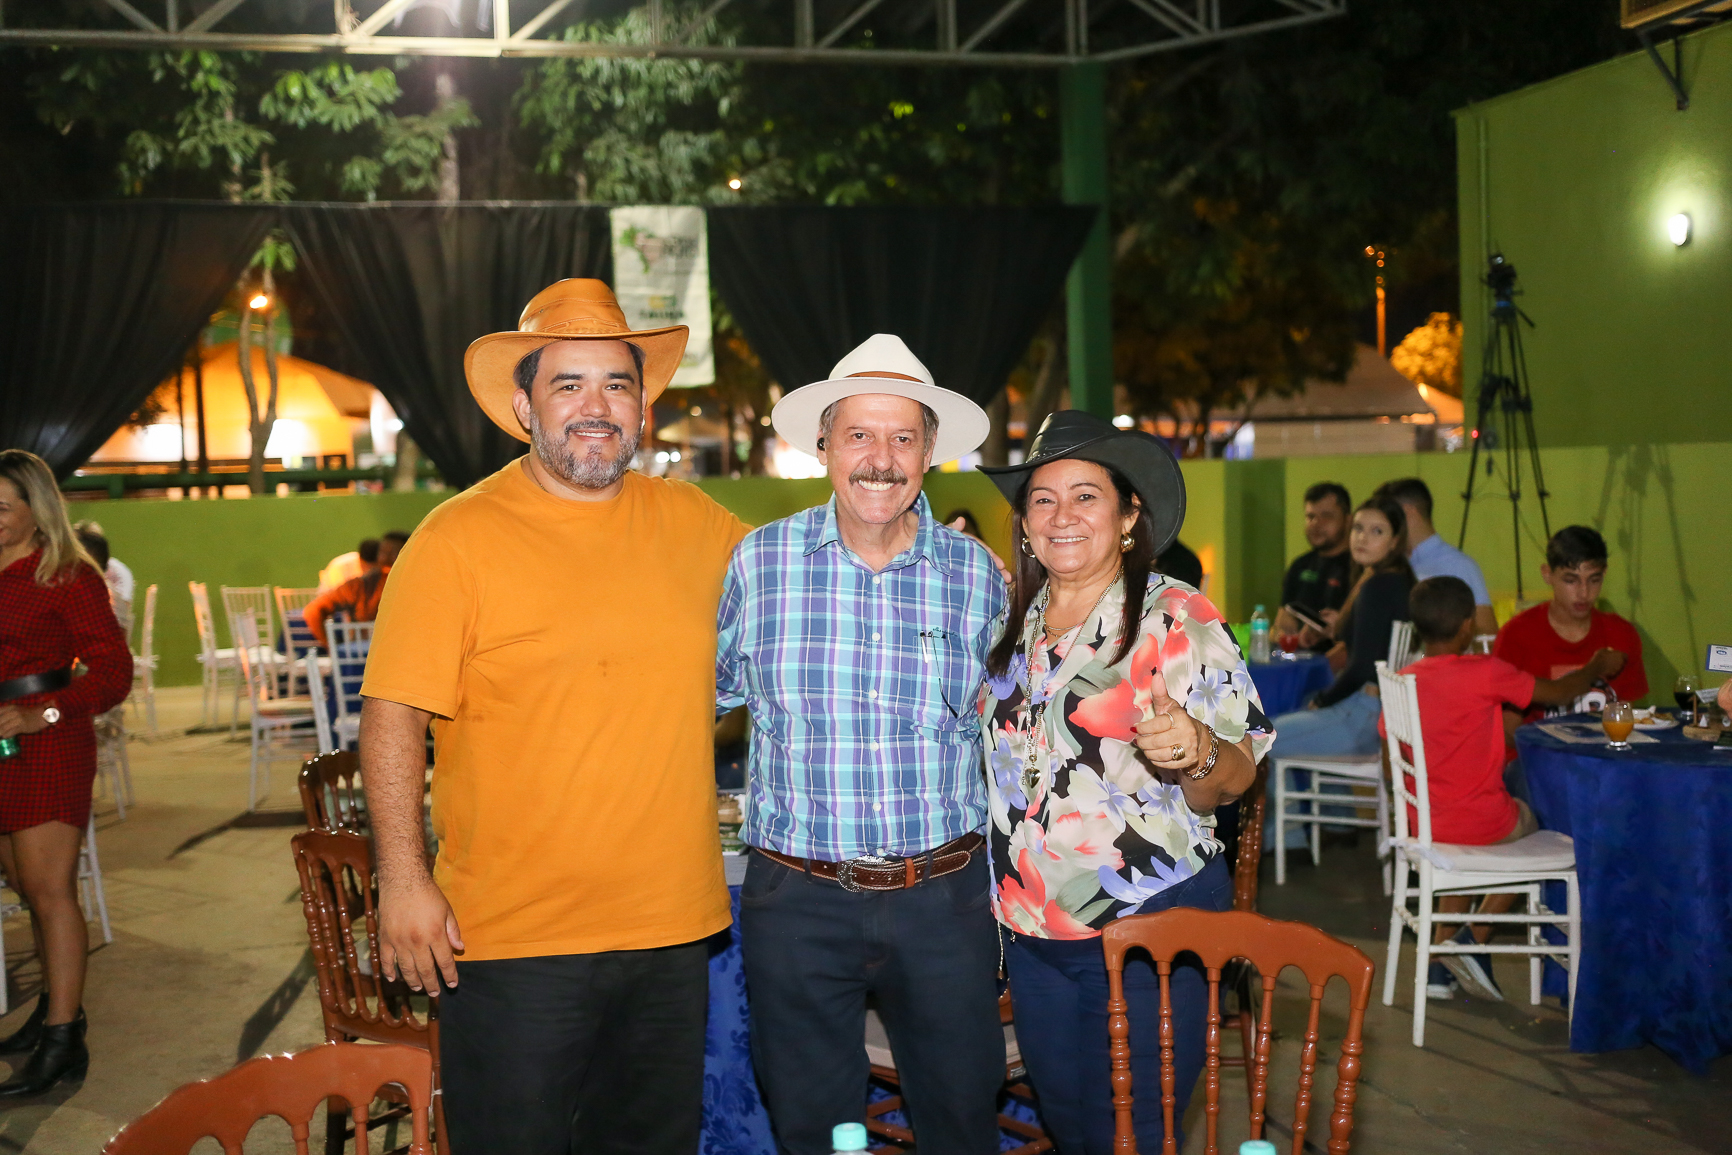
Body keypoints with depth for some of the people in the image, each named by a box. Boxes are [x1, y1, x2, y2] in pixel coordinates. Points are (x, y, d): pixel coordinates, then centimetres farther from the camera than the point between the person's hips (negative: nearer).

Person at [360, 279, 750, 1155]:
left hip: (672, 927, 5)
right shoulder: (457, 540, -9)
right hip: (512, 941, -4)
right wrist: (403, 882, -14)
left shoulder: (696, 524, 5)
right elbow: (392, 719, -10)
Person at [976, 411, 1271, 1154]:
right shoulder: (1013, 622, 6)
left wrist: (1195, 752, -34)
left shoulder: (1178, 618, -11)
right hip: (1029, 927, 6)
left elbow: (1233, 781, -13)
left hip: (1148, 926, -6)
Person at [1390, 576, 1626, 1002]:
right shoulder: (1485, 672, -17)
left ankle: (1441, 963, 28)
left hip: (1425, 825, 5)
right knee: (1536, 822, 26)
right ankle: (1474, 941, 13)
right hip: (1483, 823, -5)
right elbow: (1559, 693, -4)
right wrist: (1598, 668, 16)